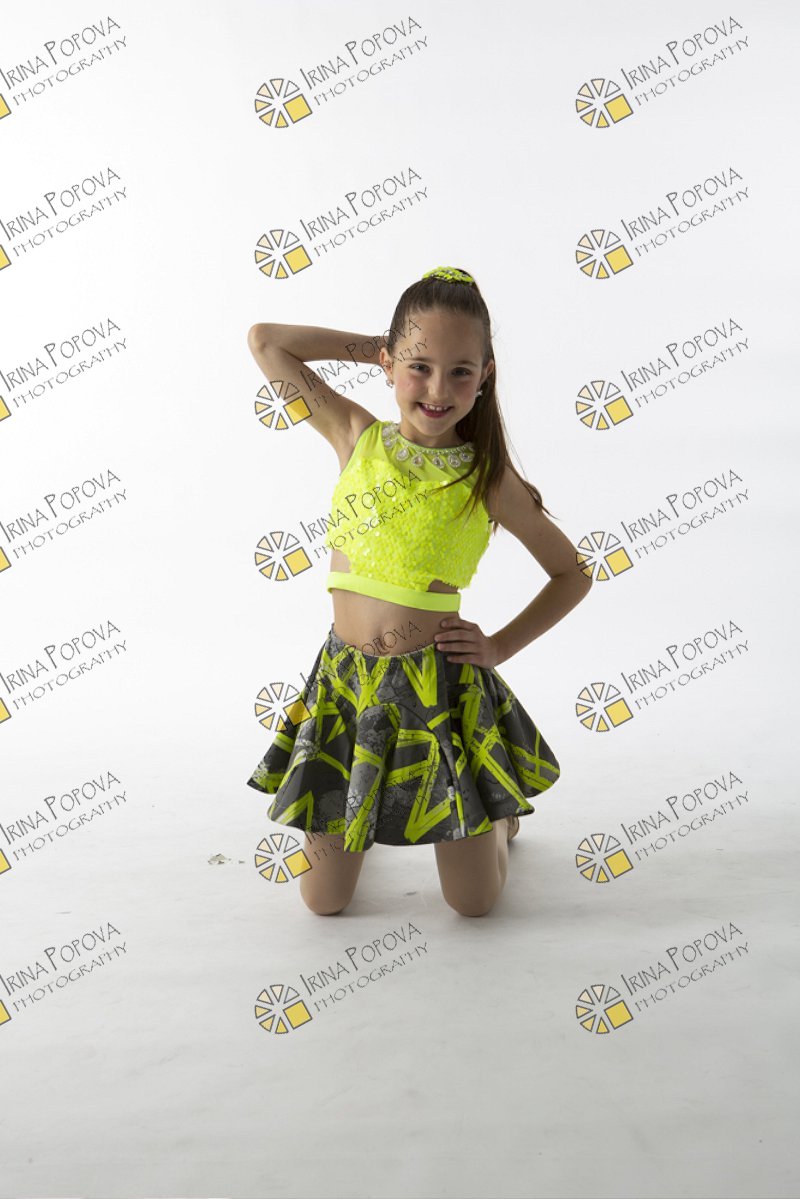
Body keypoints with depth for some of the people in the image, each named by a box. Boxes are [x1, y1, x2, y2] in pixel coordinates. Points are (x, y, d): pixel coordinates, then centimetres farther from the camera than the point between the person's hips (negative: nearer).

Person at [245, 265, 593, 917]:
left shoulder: (488, 478, -6)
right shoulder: (356, 437, -1)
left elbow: (573, 573, 5)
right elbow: (264, 340, 3)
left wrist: (500, 646, -3)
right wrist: (368, 343, 3)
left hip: (441, 687, -1)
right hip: (346, 681, 2)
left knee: (475, 903, 8)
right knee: (325, 901, 10)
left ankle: (500, 812, 40)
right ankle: (359, 820, 42)